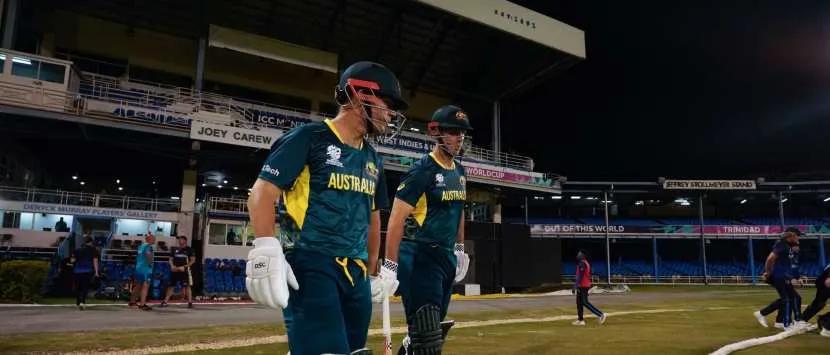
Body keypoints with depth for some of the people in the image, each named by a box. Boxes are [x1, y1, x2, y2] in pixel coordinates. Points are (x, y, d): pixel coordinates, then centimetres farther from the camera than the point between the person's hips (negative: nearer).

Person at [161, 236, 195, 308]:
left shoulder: (189, 249, 0)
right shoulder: (174, 249, 12)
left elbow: (193, 260, -4)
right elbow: (170, 259, 15)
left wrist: (184, 266, -14)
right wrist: (172, 266, -5)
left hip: (184, 270, -4)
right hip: (175, 270, 4)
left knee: (187, 286, -4)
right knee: (171, 286, 8)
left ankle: (190, 302, 1)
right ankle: (165, 301, 16)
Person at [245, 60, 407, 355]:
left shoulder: (372, 159, 17)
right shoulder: (310, 138, -5)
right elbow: (263, 191, -10)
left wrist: (371, 270, 26)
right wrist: (266, 250, -22)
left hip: (354, 271, 8)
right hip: (310, 265, -7)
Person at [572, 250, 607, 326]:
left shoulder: (582, 263, -14)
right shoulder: (586, 263, 16)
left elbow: (580, 275, -22)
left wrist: (575, 286, -24)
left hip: (583, 286, -10)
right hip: (585, 285, 10)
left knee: (585, 302, -10)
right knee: (579, 302, 11)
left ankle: (601, 314, -11)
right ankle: (580, 320, 14)